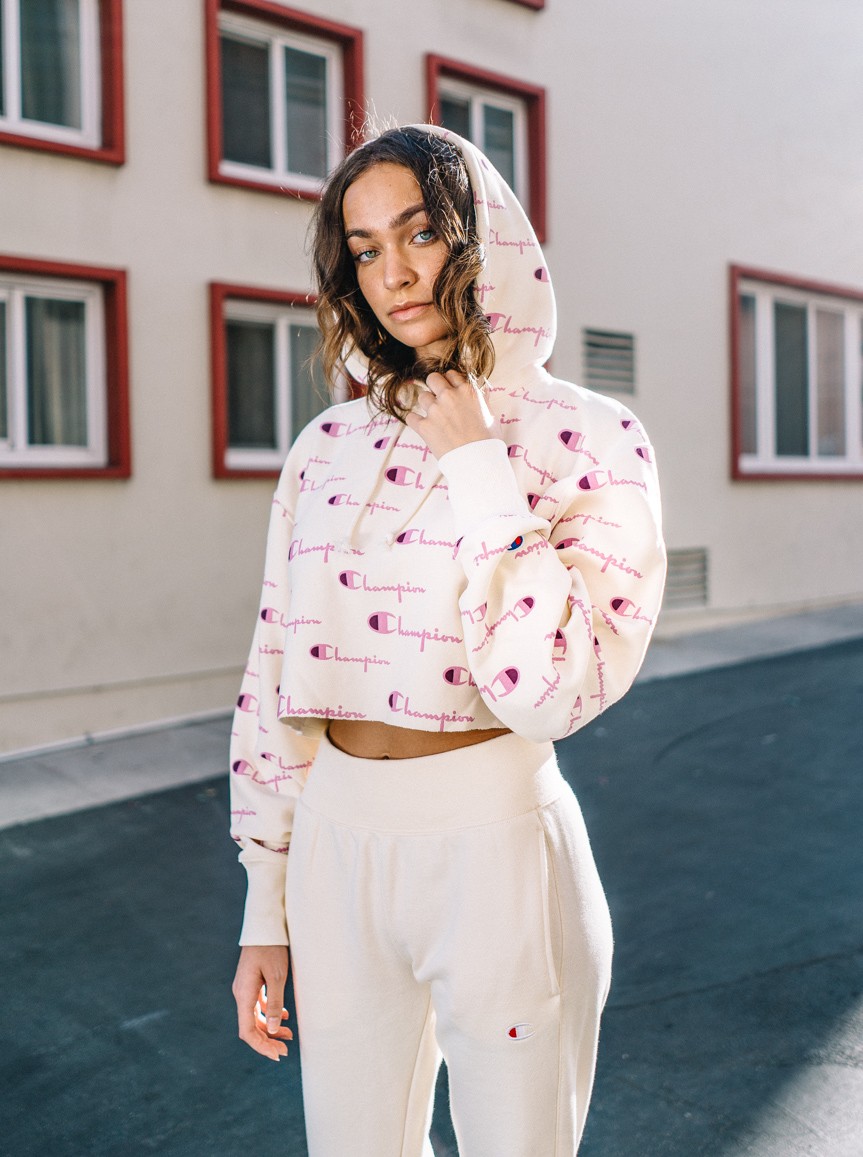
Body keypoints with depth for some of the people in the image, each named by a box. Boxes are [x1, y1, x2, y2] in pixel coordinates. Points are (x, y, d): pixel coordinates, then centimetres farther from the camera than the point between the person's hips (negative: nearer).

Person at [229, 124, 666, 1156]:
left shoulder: (589, 438, -7)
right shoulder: (329, 446, 4)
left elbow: (553, 690, -19)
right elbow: (277, 681, 7)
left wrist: (476, 466, -17)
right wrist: (265, 913, 7)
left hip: (497, 848, -3)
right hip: (337, 848, 4)